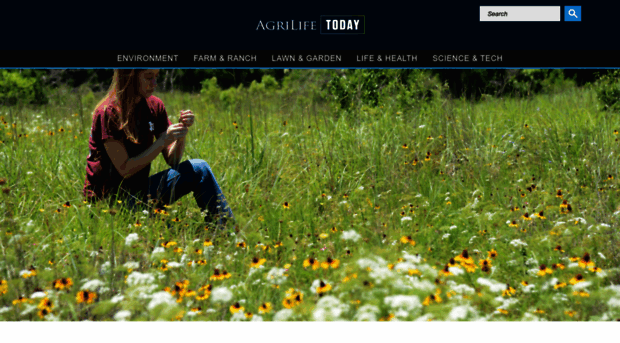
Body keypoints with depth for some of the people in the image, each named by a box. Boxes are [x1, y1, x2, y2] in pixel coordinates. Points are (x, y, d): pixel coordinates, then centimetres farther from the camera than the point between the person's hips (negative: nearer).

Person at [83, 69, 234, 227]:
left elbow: (172, 160, 3)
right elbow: (124, 169, -20)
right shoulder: (108, 112, -18)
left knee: (199, 169, -9)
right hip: (109, 198, -7)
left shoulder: (154, 106, 3)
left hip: (138, 190, 7)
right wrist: (163, 140, -23)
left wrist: (182, 132, -15)